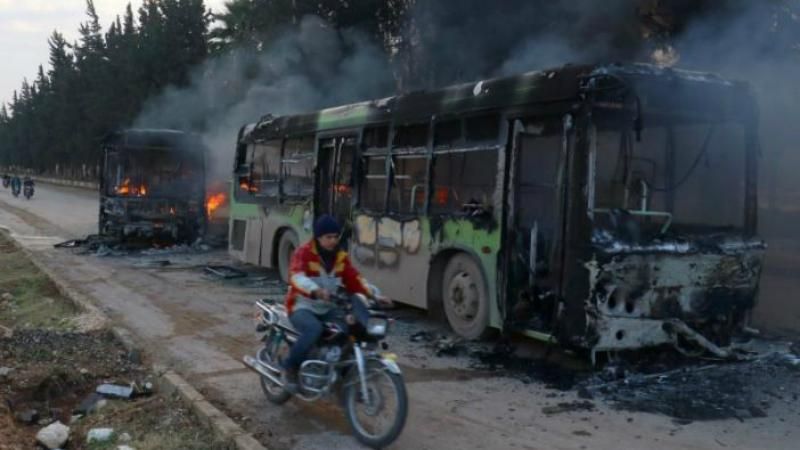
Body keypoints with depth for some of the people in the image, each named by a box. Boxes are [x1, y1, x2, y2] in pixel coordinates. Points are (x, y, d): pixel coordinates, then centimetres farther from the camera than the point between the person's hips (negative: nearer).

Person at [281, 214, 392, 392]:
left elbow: (355, 279, 5)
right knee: (314, 329, -37)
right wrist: (316, 291, -50)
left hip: (328, 309, 5)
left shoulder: (341, 257, 7)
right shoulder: (303, 253, -12)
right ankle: (289, 367, -14)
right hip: (303, 307, -5)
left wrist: (375, 295, -13)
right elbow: (296, 277, -30)